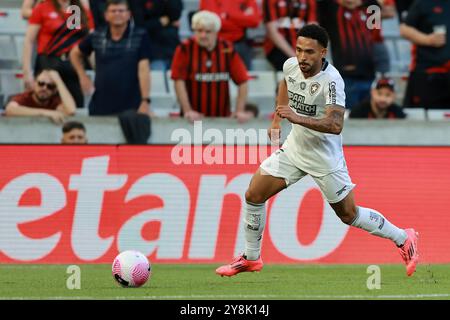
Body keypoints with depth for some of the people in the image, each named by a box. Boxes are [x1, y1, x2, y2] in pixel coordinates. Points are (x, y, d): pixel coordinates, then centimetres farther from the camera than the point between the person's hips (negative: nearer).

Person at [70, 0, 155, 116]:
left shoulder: (140, 36, -4)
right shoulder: (96, 37, 5)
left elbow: (143, 69, -9)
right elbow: (75, 53, 23)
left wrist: (145, 101, -15)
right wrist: (83, 76, 11)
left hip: (131, 107, -3)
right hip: (100, 106, 3)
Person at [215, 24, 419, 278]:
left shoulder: (331, 81, -28)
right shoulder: (291, 66, -7)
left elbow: (335, 125, -38)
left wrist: (297, 117, -47)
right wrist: (277, 119, 18)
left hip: (325, 157, -6)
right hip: (294, 147, 6)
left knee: (349, 215, 3)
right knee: (254, 195, -1)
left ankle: (403, 239, 24)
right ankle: (251, 258, 17)